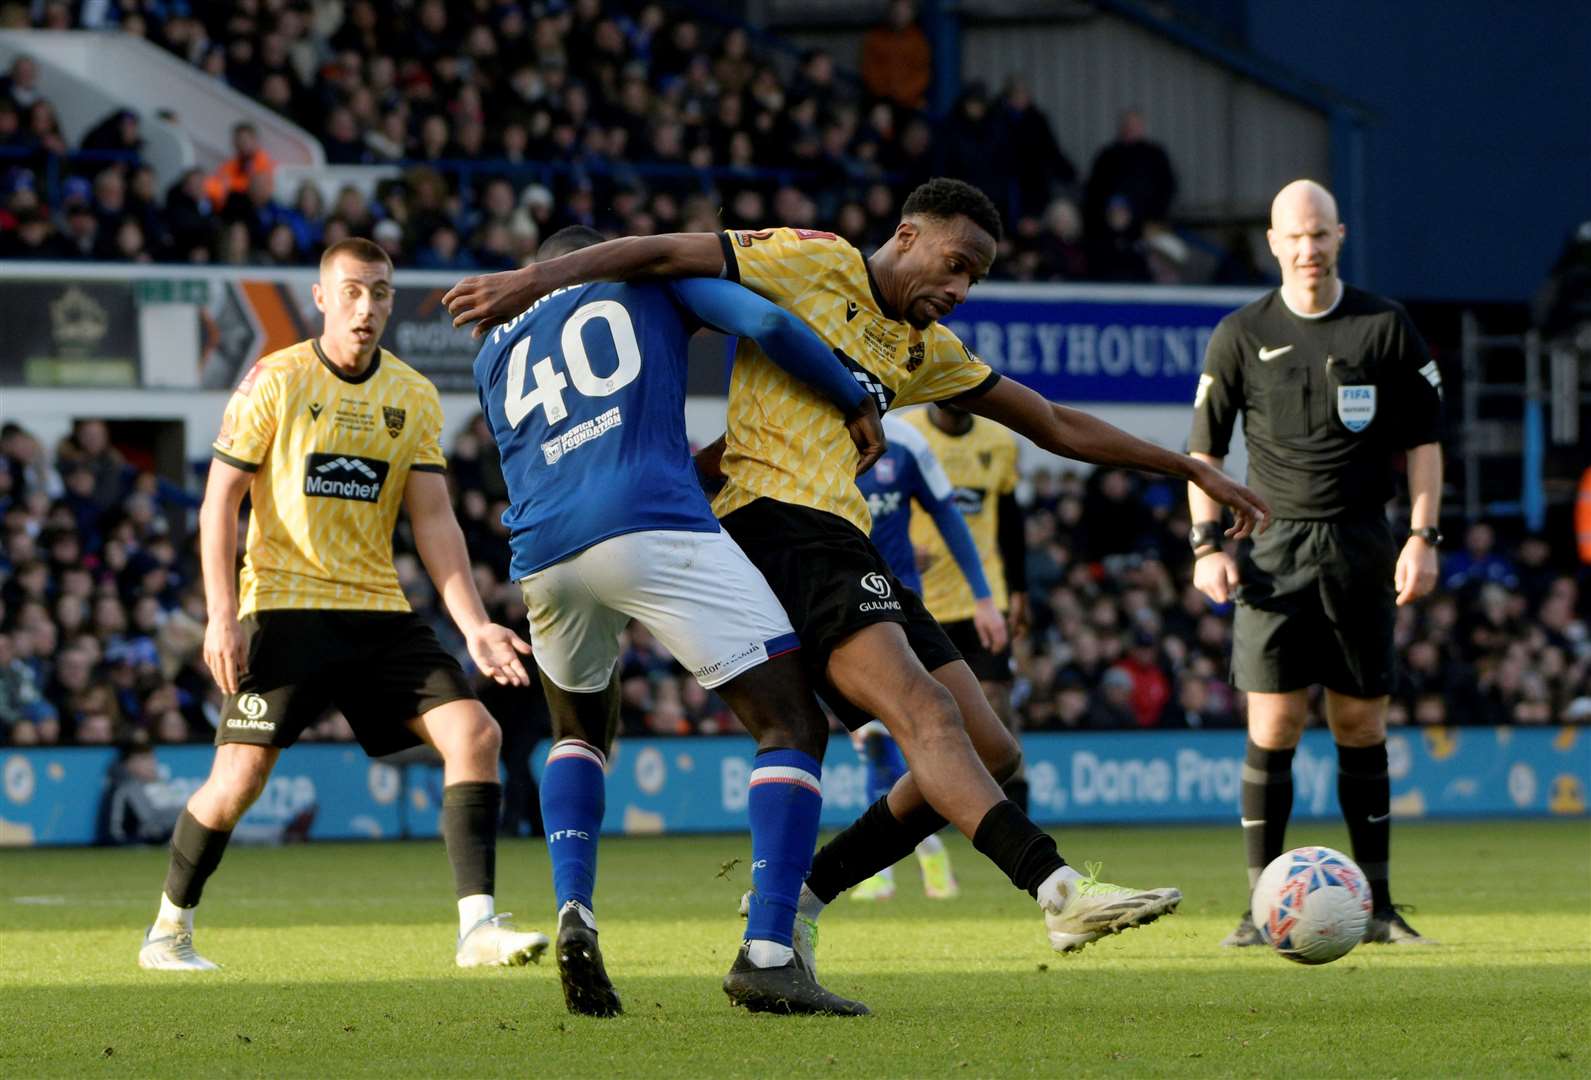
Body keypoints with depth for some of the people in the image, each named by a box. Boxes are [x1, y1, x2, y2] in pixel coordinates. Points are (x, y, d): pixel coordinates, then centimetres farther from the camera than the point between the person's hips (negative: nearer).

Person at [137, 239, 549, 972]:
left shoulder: (415, 398, 7)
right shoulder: (274, 382, -4)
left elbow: (434, 520, 5)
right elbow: (220, 500, -3)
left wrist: (474, 626, -6)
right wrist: (221, 616, -12)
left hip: (379, 610, 4)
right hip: (284, 605, -4)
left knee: (474, 732, -13)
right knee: (238, 779, -10)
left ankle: (478, 927, -15)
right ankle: (168, 930, 12)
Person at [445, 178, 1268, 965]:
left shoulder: (924, 351, 24)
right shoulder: (816, 266, 2)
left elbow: (1056, 426, 32)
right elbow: (665, 257, -5)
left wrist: (1191, 470, 33)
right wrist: (537, 279, -17)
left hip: (841, 545, 10)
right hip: (776, 526, -10)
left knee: (991, 753, 2)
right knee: (928, 713, -28)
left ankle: (795, 903, 8)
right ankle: (1059, 891, -46)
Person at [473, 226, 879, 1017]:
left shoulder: (496, 354, 30)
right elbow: (766, 323, 5)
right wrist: (858, 402, 17)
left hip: (542, 557, 5)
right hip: (655, 530, -5)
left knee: (580, 733, 32)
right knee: (792, 724, -2)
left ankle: (574, 915, 8)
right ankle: (767, 952, -19)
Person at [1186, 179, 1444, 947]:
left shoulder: (1385, 328, 5)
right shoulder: (1241, 335, 4)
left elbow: (1423, 439, 8)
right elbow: (1204, 448, 7)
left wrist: (1423, 536, -1)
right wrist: (1206, 544, -3)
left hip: (1360, 550, 1)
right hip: (1273, 551, -1)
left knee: (1362, 726, 4)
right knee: (1273, 729, -7)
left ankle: (1376, 906, 10)